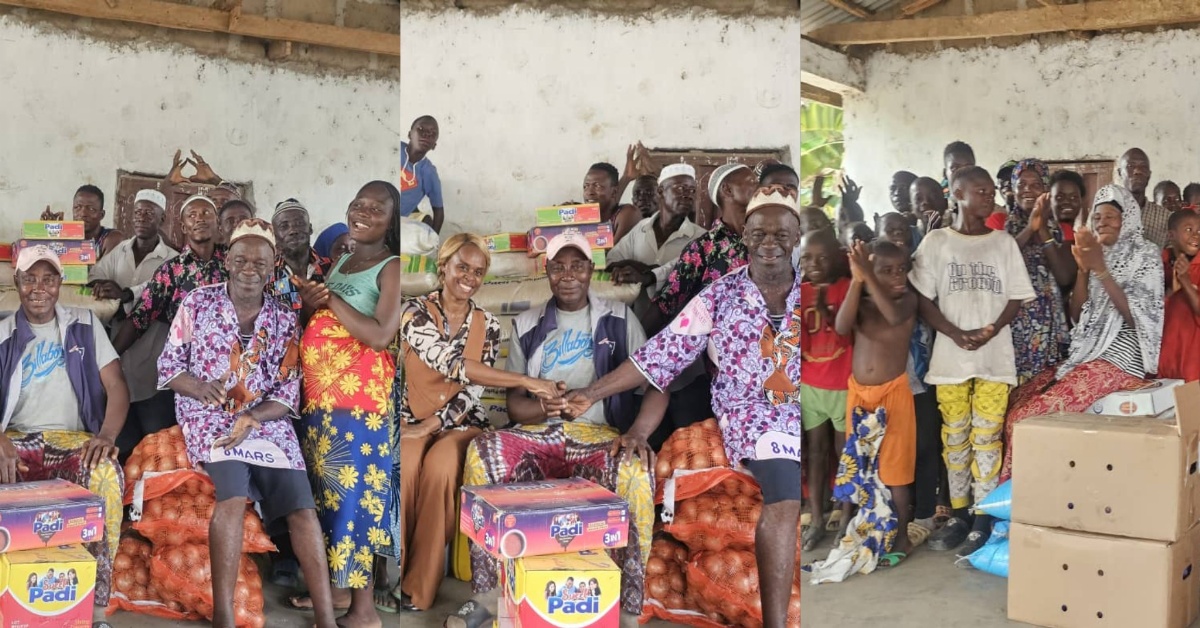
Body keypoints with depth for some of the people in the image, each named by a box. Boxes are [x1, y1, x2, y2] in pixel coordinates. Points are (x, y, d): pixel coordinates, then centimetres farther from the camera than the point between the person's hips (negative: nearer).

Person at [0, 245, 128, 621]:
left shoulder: (84, 325, 11)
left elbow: (116, 386, 3)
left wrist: (107, 435, -18)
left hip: (72, 439, -1)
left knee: (106, 474, -36)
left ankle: (96, 604, -31)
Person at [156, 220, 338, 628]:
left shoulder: (284, 321, 7)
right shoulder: (197, 304, 3)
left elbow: (289, 394, 4)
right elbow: (167, 367, 4)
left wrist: (252, 419, -15)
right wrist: (199, 387, -17)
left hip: (268, 422, 3)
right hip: (210, 418, -3)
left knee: (302, 507, -15)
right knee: (233, 495, -30)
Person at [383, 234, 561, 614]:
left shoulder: (488, 325, 6)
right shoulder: (415, 312, -5)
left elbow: (474, 390, -1)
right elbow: (451, 364, -20)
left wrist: (433, 424, -18)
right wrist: (526, 381, -24)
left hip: (460, 423, 2)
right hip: (411, 419, -1)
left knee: (441, 465, -32)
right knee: (405, 464, -34)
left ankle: (417, 589, -23)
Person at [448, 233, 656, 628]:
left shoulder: (619, 319, 10)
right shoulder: (527, 326, 16)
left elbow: (657, 386, 3)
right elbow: (514, 402, 11)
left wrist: (638, 432, -18)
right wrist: (543, 407, -14)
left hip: (601, 434, -2)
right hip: (539, 434, 2)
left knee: (633, 470, -37)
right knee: (483, 452, -28)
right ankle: (487, 593, -23)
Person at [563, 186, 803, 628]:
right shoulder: (719, 296, 4)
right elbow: (661, 355, 2)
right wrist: (593, 393, -2)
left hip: (798, 411, 3)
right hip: (754, 413, -2)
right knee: (784, 497, -27)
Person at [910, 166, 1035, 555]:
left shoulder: (1004, 243, 6)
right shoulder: (936, 242, 3)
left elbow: (1016, 298, 5)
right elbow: (923, 300, 0)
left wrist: (991, 331, -13)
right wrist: (955, 333, -13)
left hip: (994, 356, 0)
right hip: (950, 356, 0)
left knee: (986, 438, -1)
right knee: (954, 437, 5)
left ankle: (983, 519, 4)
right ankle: (958, 515, 15)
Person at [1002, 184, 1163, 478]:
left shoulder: (1145, 255, -1)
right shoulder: (1096, 255, 16)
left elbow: (1136, 315, -13)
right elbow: (1077, 314, 9)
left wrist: (1100, 269, -17)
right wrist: (1083, 268, -5)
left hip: (1119, 357, -7)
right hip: (1083, 353, 7)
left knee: (1039, 414, -23)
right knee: (1018, 403, -7)